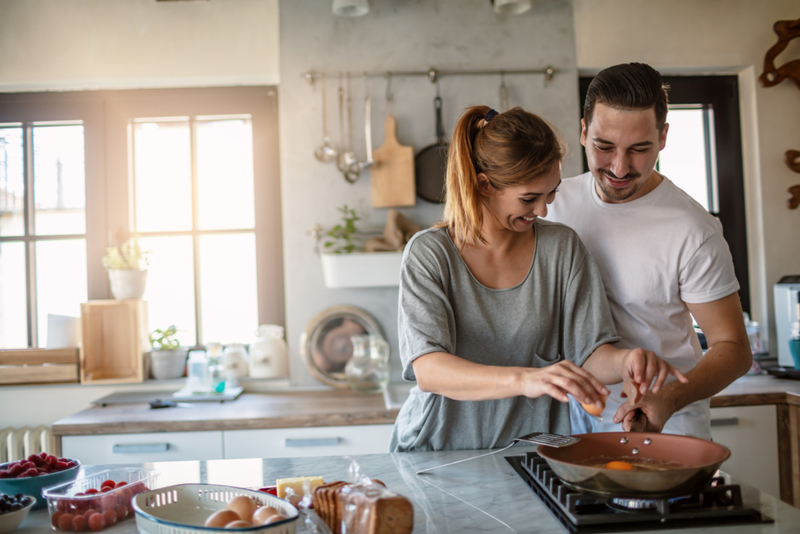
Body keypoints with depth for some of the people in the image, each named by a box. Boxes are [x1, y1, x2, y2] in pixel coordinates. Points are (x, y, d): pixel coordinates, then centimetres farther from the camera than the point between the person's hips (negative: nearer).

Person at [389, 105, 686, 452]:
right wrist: (525, 379, -33)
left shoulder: (562, 247, 2)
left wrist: (623, 361, -21)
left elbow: (589, 353, 1)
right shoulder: (428, 254, -7)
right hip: (439, 449, -3)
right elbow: (428, 370, -19)